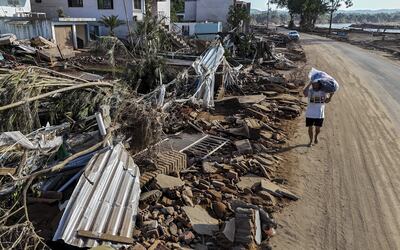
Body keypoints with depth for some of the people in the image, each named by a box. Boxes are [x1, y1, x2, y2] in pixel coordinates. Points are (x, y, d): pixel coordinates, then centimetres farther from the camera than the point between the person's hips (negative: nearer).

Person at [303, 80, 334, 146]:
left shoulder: (324, 91, -1)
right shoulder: (310, 91, -8)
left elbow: (326, 101, -1)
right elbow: (304, 93, -31)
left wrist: (331, 95, -17)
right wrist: (310, 83, -30)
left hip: (320, 114, 1)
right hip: (310, 113, -1)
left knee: (318, 128, 9)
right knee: (310, 128, 5)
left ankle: (316, 137, 41)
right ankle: (311, 141, 26)